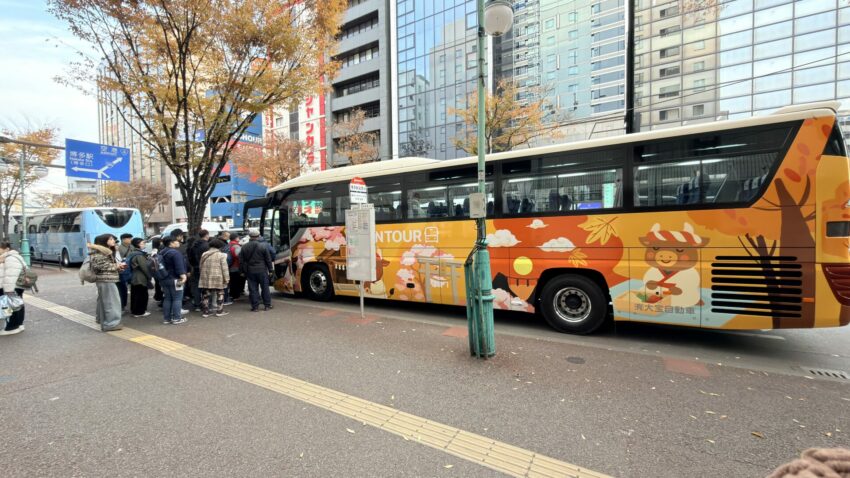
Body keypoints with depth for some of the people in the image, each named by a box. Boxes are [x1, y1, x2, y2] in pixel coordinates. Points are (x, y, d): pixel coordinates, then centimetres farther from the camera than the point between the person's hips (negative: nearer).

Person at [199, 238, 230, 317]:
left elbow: (200, 267, 14)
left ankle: (205, 311, 16)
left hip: (205, 278, 5)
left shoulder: (204, 254, 8)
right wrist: (226, 278, -6)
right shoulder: (221, 255, -7)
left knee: (205, 295, 11)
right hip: (218, 278, -4)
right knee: (220, 294, 7)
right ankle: (219, 311, 10)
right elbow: (224, 268, -10)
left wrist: (203, 276, 22)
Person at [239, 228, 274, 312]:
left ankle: (255, 306, 7)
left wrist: (242, 271, 14)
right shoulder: (263, 246, -7)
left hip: (250, 271, 2)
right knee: (265, 288, 7)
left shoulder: (244, 247, 2)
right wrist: (270, 270, 4)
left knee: (253, 289, 6)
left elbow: (241, 261, 6)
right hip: (262, 270, -2)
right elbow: (268, 259, -4)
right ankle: (267, 305, 12)